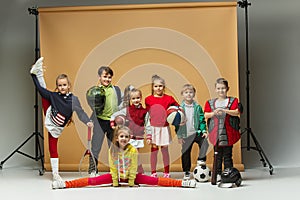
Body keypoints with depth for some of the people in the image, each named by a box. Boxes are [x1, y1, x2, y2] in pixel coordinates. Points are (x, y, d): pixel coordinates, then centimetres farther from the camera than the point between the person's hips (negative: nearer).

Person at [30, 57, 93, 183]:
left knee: (53, 149, -3)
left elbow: (80, 112, -18)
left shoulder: (73, 99, -16)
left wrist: (88, 122, -34)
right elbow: (41, 90, 4)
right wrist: (34, 76, 5)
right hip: (49, 120, 2)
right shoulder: (54, 96, -6)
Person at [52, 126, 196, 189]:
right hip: (116, 175, 1)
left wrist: (131, 183, -13)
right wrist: (115, 183, -11)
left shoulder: (133, 150, -15)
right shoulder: (112, 150, -12)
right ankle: (65, 184, -24)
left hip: (131, 176, -1)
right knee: (93, 181, -15)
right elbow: (113, 167, -9)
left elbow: (133, 168, -12)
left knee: (154, 181, -14)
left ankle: (182, 183, -21)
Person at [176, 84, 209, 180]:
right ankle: (186, 172, 18)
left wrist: (204, 131, -6)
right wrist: (179, 136, -3)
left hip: (197, 132, 1)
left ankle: (201, 160, -8)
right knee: (185, 153, 6)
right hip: (186, 135, 0)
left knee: (204, 142, -25)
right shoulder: (180, 108, -2)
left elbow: (202, 120, 6)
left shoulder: (197, 107, 2)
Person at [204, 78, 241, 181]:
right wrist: (214, 113, -16)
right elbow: (206, 115, 4)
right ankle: (218, 174, 12)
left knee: (227, 155, 0)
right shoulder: (210, 102, 13)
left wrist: (225, 110, -24)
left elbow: (236, 112, -9)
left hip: (228, 133, -2)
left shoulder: (233, 101, 6)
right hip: (215, 133, 2)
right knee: (217, 155, 5)